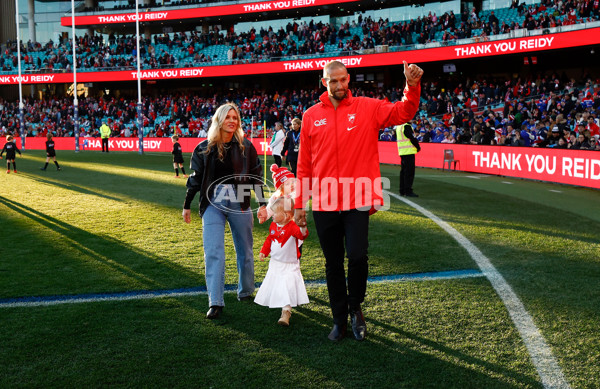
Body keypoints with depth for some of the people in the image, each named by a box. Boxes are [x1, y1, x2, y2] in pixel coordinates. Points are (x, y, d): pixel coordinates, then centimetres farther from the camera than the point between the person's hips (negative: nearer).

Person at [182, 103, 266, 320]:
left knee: (244, 250, 11)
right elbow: (195, 178, 11)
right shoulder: (204, 148, 4)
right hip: (213, 204, -1)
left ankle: (245, 293, 30)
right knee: (213, 252, -9)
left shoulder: (245, 147, 4)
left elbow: (256, 177, 8)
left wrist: (262, 203, 4)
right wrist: (187, 206, 14)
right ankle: (215, 303, -8)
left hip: (239, 204, 1)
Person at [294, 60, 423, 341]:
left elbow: (402, 112, -4)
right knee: (333, 264, 11)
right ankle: (339, 320, 27)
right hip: (324, 203, 2)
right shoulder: (311, 116, 6)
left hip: (357, 202, -2)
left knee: (357, 257, -12)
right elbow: (304, 164, 7)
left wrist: (412, 87, -23)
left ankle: (355, 307, 19)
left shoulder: (367, 108, 4)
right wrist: (300, 203, 7)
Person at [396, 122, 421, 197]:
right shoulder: (407, 126, -15)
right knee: (409, 172, -7)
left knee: (403, 171, 13)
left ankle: (402, 191, 17)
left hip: (402, 152, 9)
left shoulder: (398, 127, 14)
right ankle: (408, 191, -8)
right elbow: (412, 138, -16)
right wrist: (418, 147, 0)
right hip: (409, 152, -9)